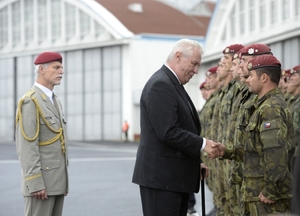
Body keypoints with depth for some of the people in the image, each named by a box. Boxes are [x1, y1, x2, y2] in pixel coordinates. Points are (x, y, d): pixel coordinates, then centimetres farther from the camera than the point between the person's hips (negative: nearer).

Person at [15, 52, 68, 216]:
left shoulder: (54, 101, 17)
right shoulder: (29, 102, -13)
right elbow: (27, 147, -19)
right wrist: (35, 183, -24)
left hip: (56, 180, 9)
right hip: (40, 181, -9)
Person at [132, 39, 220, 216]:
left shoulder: (174, 84, 18)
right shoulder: (160, 85, -14)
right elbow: (168, 132, -22)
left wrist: (195, 162, 15)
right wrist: (202, 144, -16)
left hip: (177, 175, 10)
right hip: (162, 176, -10)